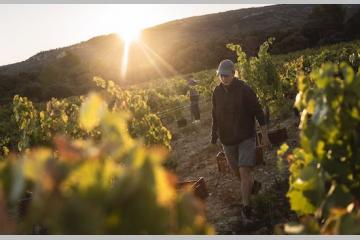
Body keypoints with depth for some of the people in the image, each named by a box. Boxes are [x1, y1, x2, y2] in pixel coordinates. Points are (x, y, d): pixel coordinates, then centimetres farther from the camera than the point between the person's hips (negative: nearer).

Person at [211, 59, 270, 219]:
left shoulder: (244, 89, -13)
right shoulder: (217, 92, -1)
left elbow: (258, 112, -10)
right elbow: (215, 115, 11)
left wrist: (265, 136, -9)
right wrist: (214, 134, 9)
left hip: (246, 137, -4)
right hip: (228, 140, 5)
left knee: (244, 171, -12)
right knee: (236, 172, 15)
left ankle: (246, 206, -4)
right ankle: (250, 186, 44)